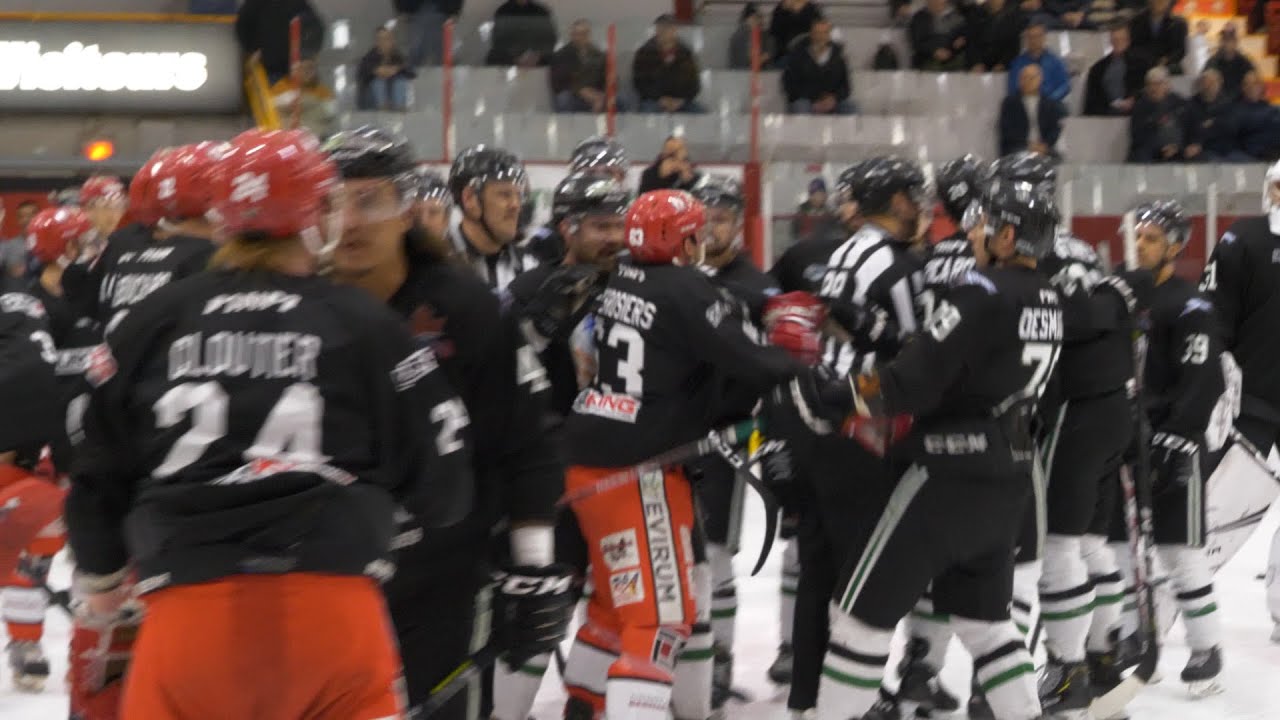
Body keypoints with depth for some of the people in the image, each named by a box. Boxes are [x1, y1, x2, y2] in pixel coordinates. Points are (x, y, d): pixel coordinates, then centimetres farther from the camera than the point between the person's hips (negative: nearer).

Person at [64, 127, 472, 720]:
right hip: (330, 608, -1)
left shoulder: (152, 321, 9)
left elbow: (99, 466, 16)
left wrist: (100, 574, 34)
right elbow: (437, 483, 7)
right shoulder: (364, 325, 4)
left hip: (188, 608, 1)